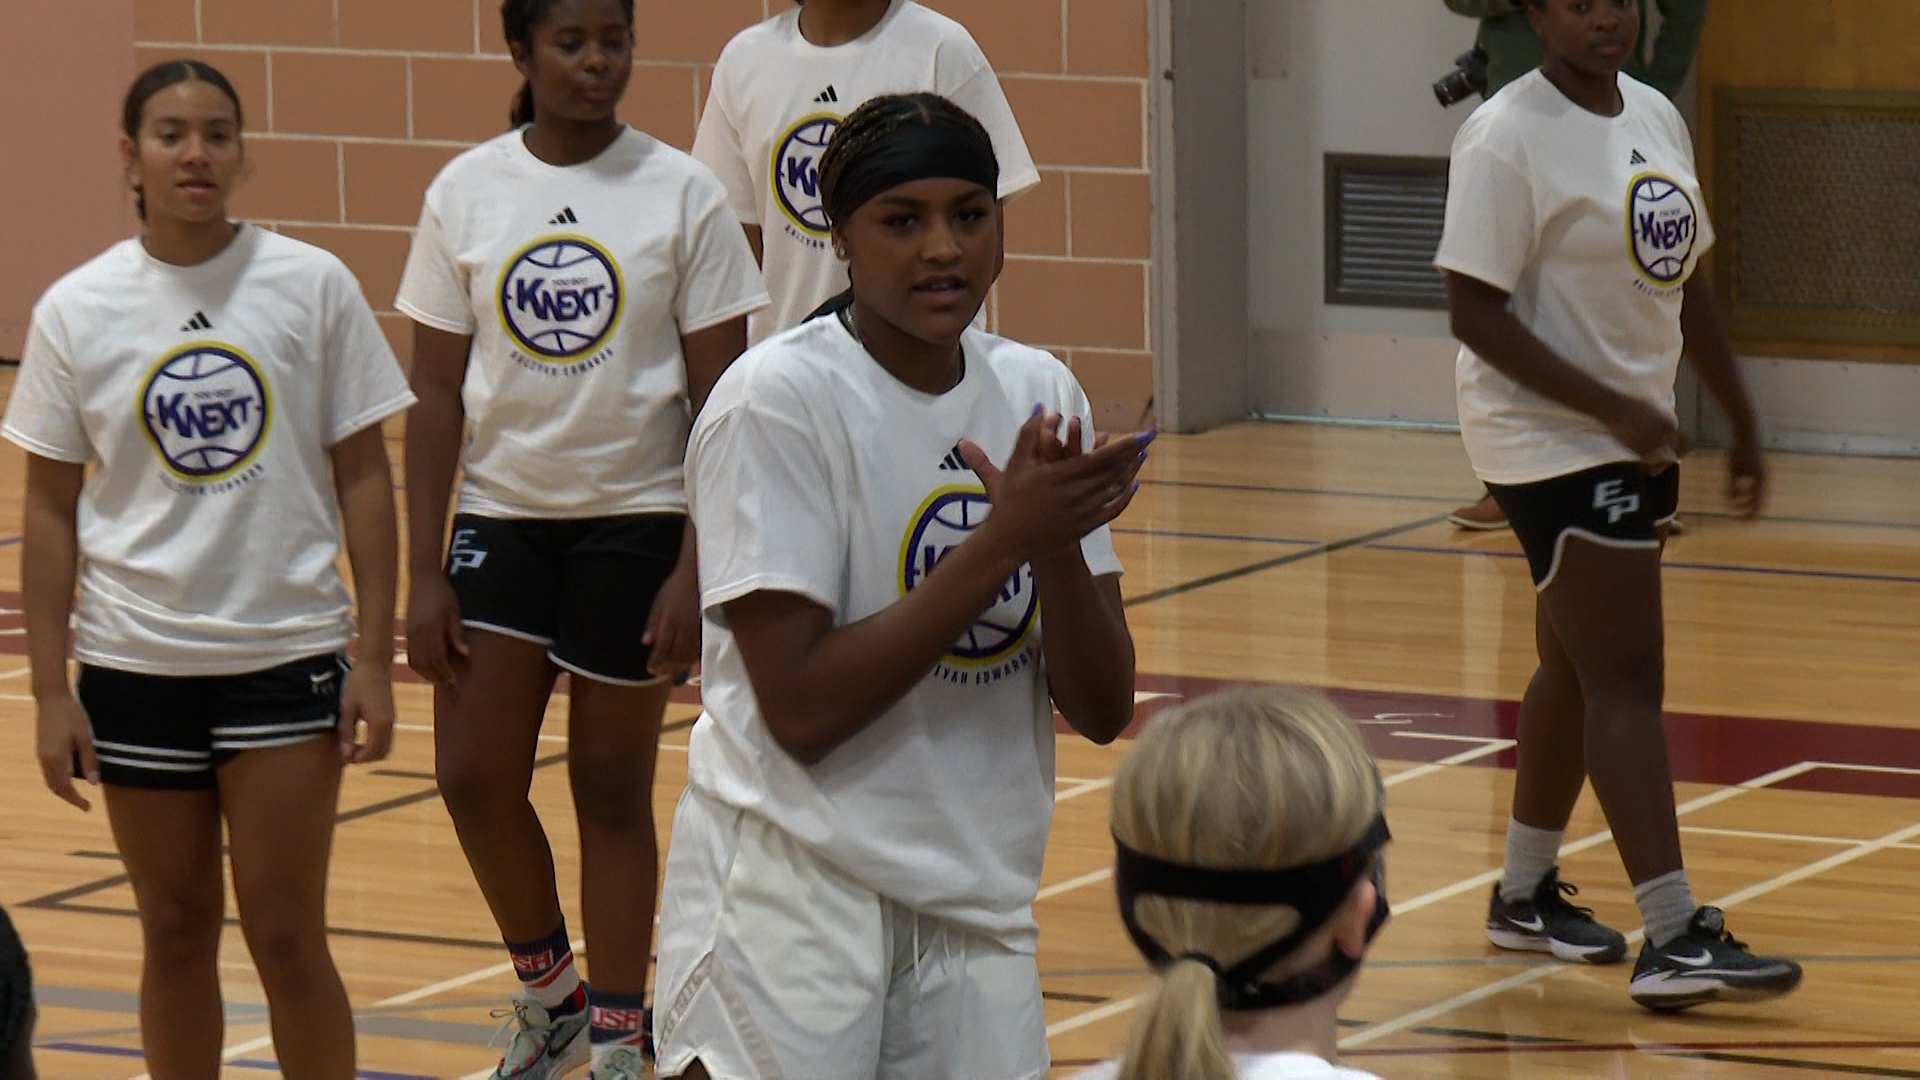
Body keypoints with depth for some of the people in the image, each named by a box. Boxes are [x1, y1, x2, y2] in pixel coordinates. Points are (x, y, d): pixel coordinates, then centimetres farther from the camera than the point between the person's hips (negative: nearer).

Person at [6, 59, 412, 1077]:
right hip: (136, 661, 1)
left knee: (284, 934, -2)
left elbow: (364, 477, 0)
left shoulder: (312, 285, -4)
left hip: (287, 654, -1)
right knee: (176, 932, 10)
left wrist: (374, 659, -5)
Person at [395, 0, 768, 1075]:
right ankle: (548, 992, 23)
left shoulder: (682, 193, -6)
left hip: (636, 519, -2)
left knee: (613, 786, 5)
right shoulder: (466, 192, 0)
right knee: (474, 777, -2)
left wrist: (698, 568, -12)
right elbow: (439, 390, 2)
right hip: (502, 512, 2)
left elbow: (720, 399, -5)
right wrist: (425, 572, -1)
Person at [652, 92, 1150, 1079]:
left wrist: (1059, 544, -16)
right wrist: (1005, 537, -19)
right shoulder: (778, 398, -12)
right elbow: (800, 709, -18)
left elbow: (1102, 711, 2)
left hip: (979, 904, 5)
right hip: (793, 894, -5)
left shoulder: (1038, 395, 5)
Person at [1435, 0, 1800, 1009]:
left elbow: (1683, 277, 18)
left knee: (1579, 670, 18)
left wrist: (1740, 420, 18)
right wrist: (1612, 407, -23)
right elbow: (1475, 313, -19)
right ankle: (1673, 942, -15)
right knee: (1627, 680, -12)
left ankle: (1526, 892, 32)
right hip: (1550, 444, -8)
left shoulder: (1655, 118, 8)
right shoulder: (1508, 138, -16)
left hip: (1633, 439, 8)